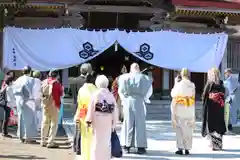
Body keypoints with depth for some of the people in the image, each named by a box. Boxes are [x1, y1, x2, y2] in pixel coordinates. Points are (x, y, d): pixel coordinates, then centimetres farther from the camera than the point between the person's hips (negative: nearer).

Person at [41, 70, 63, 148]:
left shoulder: (44, 82, 4)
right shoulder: (56, 83, -12)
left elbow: (41, 92, 14)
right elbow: (61, 93, -3)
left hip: (45, 104, 6)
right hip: (53, 104, -6)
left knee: (45, 122, 15)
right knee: (54, 123, 0)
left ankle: (43, 141, 21)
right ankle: (50, 142, -4)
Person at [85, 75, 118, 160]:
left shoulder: (95, 95, -9)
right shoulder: (111, 95, -2)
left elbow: (91, 109, -8)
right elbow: (115, 110, 0)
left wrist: (88, 121, 1)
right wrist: (114, 123, 8)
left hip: (97, 121, -2)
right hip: (108, 122, 3)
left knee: (97, 141, 6)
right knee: (106, 141, 13)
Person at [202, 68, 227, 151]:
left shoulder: (209, 83, -11)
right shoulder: (221, 84, 3)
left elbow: (204, 95, -9)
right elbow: (224, 95, 4)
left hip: (210, 107, -5)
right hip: (219, 108, 5)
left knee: (211, 124, 5)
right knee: (219, 124, 12)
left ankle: (214, 144, 5)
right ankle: (219, 144, 17)